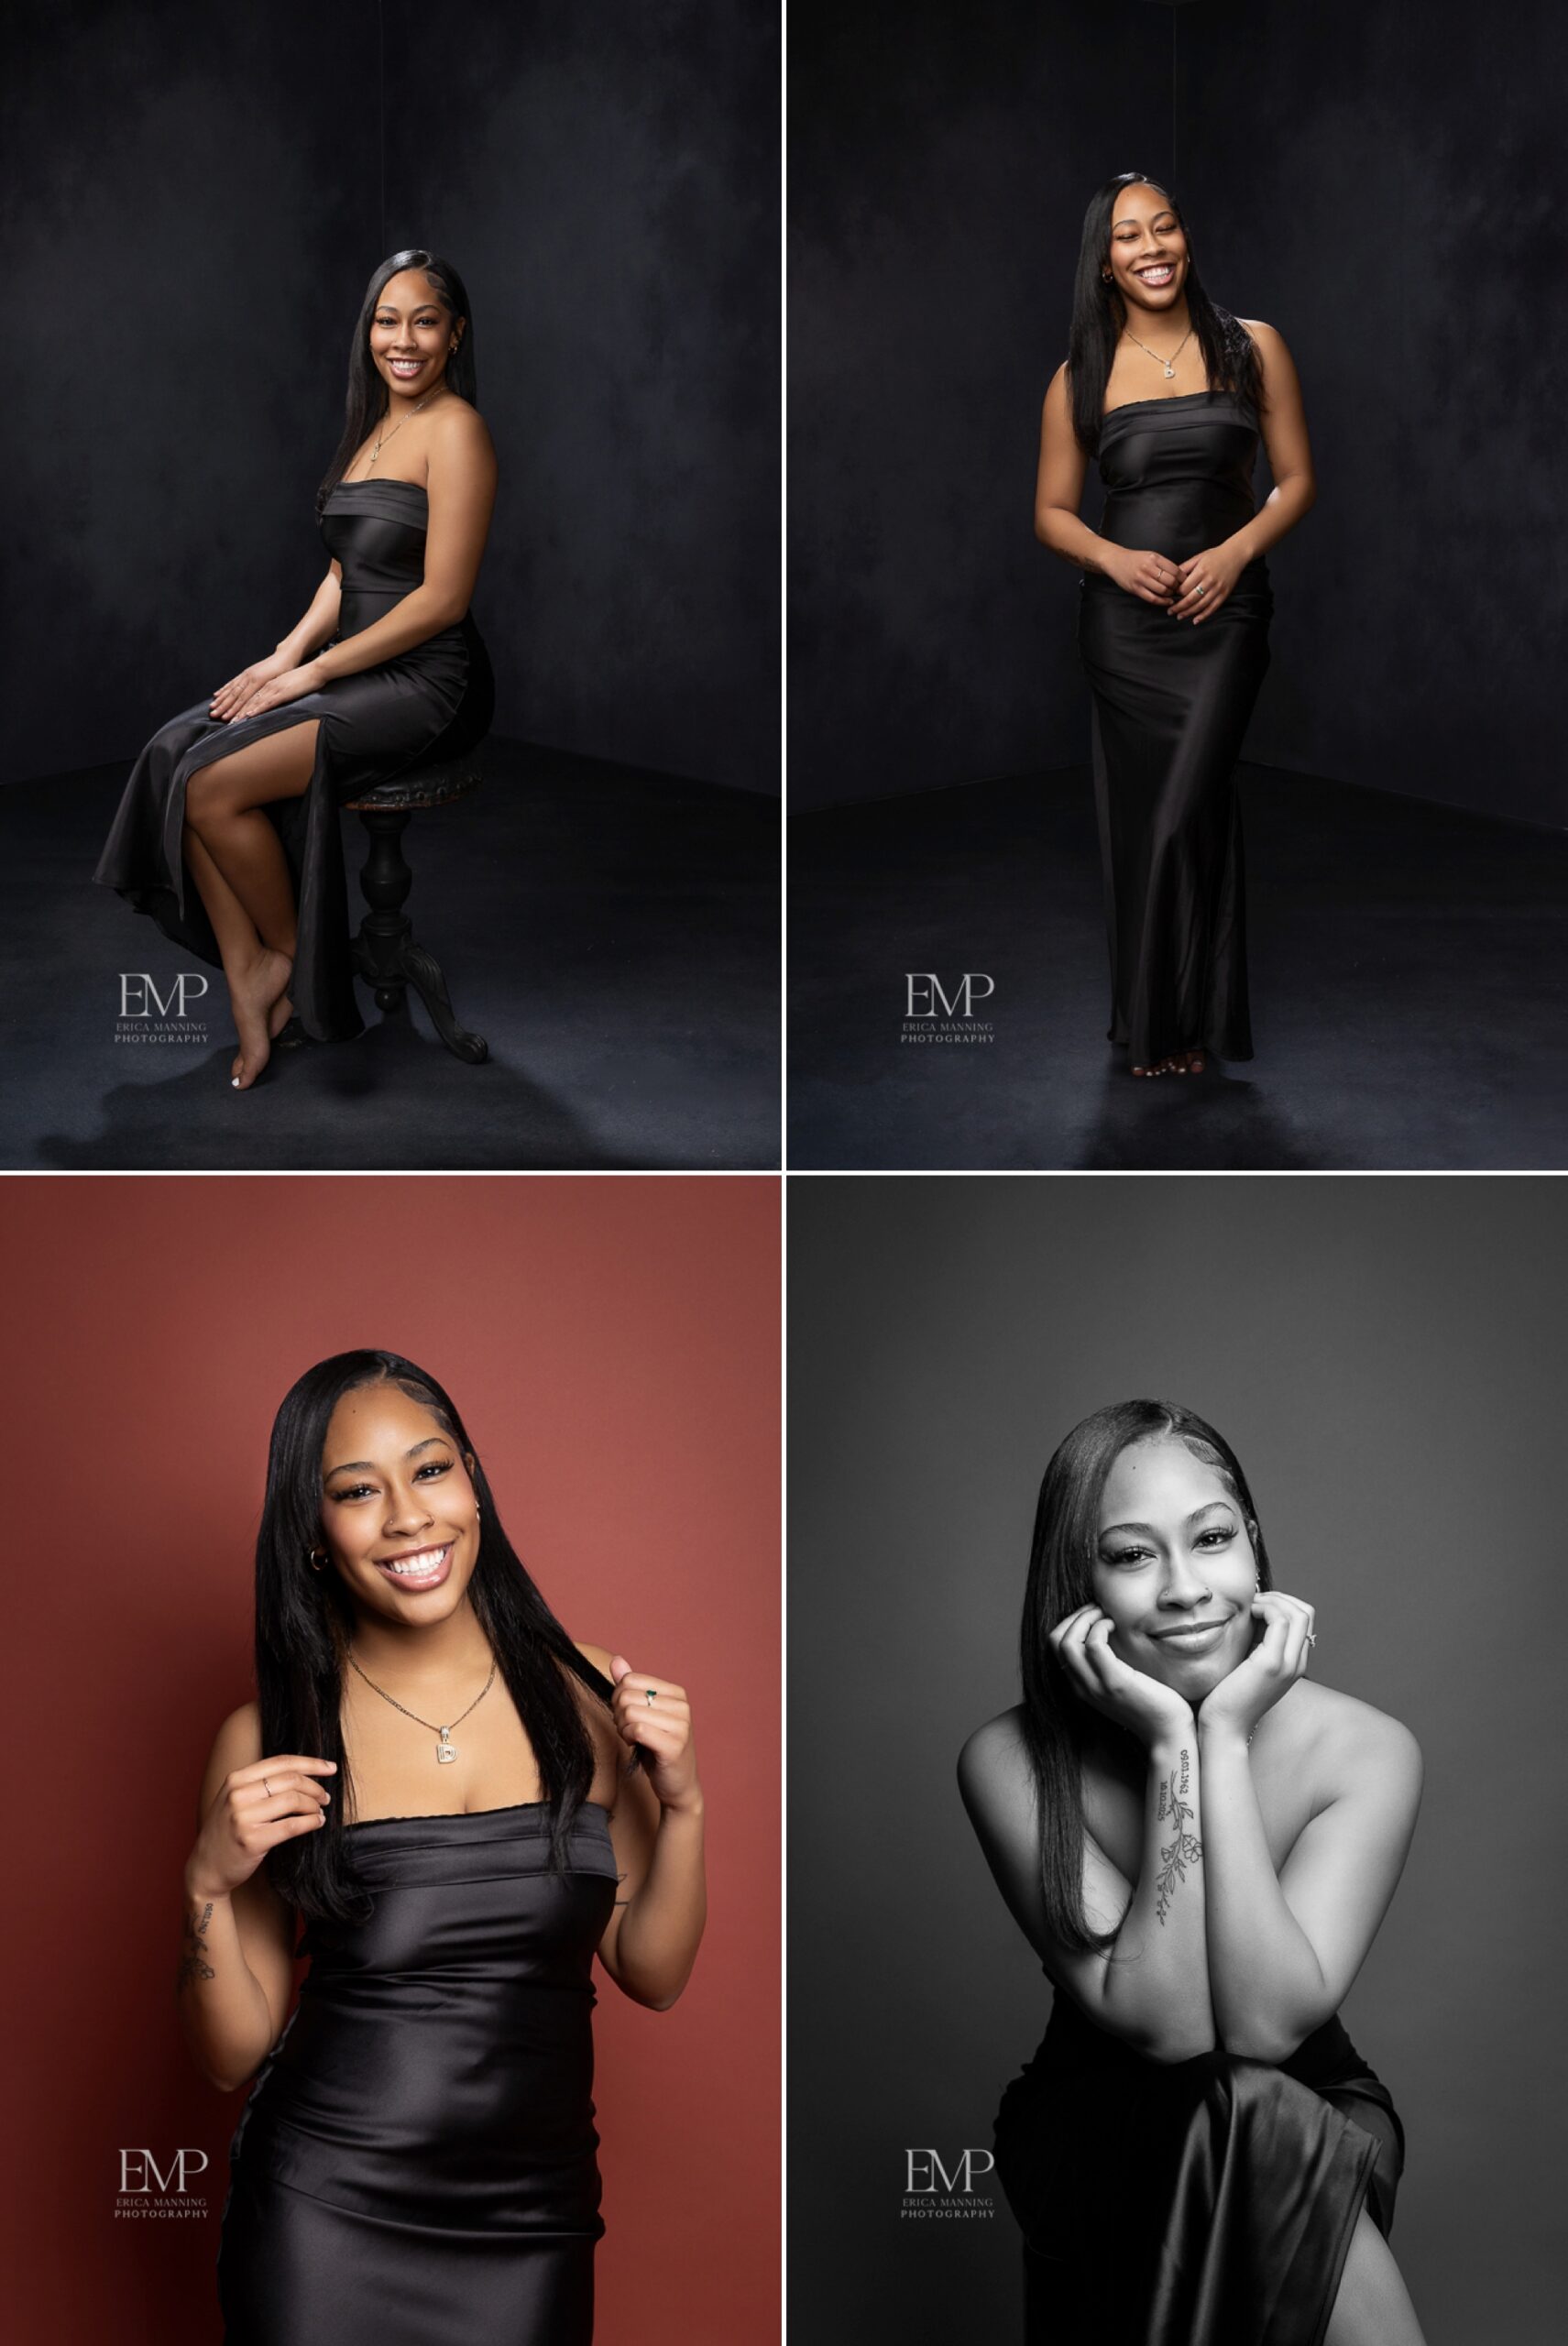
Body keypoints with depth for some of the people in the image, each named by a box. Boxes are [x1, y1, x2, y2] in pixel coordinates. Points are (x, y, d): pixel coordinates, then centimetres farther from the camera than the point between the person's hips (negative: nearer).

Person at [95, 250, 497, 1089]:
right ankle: (247, 985, -9)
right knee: (175, 752, -10)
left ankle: (288, 958, 2)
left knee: (215, 783, -21)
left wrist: (311, 673, -15)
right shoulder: (374, 426, 16)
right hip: (351, 669, 9)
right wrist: (286, 655, -1)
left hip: (424, 684, -9)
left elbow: (442, 598, -17)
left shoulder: (454, 430, -12)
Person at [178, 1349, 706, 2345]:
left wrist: (680, 1803, -9)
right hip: (324, 2218, -1)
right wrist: (212, 1883, -16)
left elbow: (652, 1975, 6)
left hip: (534, 2224, 2)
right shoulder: (267, 1738, -5)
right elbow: (234, 2057, 0)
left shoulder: (585, 1693, 0)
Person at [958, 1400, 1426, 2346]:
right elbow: (1164, 2024, -23)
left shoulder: (1369, 1753, -14)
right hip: (1091, 2139, -1)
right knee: (1244, 2115, -31)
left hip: (1318, 2132, 1)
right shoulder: (1011, 1763, -15)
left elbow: (1265, 2023, -24)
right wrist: (1173, 1746, -27)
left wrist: (1226, 1734, -26)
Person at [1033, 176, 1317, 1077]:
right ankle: (1152, 1023, 18)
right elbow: (1052, 512, 8)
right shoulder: (1081, 378, 4)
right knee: (1137, 818, 5)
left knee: (1185, 814, -11)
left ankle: (1185, 1020, 3)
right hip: (1121, 620, 2)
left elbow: (1298, 479, 5)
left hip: (1223, 610, -1)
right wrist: (1115, 558, -11)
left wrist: (1237, 550, -12)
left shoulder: (1252, 348, 3)